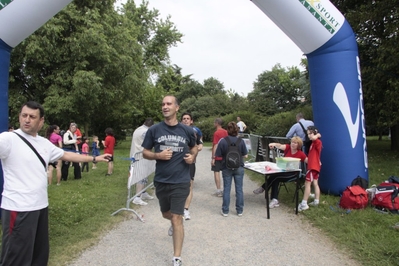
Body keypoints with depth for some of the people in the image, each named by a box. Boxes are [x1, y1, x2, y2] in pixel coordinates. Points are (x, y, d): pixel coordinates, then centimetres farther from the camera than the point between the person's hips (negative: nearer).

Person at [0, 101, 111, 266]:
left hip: (41, 205, 7)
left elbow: (67, 155, 19)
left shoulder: (44, 143, 10)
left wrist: (95, 158, 23)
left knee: (40, 252, 20)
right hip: (18, 208, -7)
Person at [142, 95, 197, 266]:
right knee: (166, 214, 23)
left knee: (177, 218, -4)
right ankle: (175, 223, 59)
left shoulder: (187, 130, -3)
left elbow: (194, 147, 16)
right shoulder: (154, 130, -5)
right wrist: (158, 155, -18)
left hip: (181, 182, -2)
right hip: (161, 181, 3)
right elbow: (145, 153, 2)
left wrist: (192, 157, -6)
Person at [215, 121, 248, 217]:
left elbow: (218, 156, -10)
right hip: (239, 168, 1)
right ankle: (239, 211, 18)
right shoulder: (241, 141, -8)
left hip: (227, 168, -1)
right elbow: (245, 155, -2)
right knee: (239, 189, 10)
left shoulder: (222, 141, -13)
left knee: (226, 189, 9)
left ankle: (225, 211, 16)